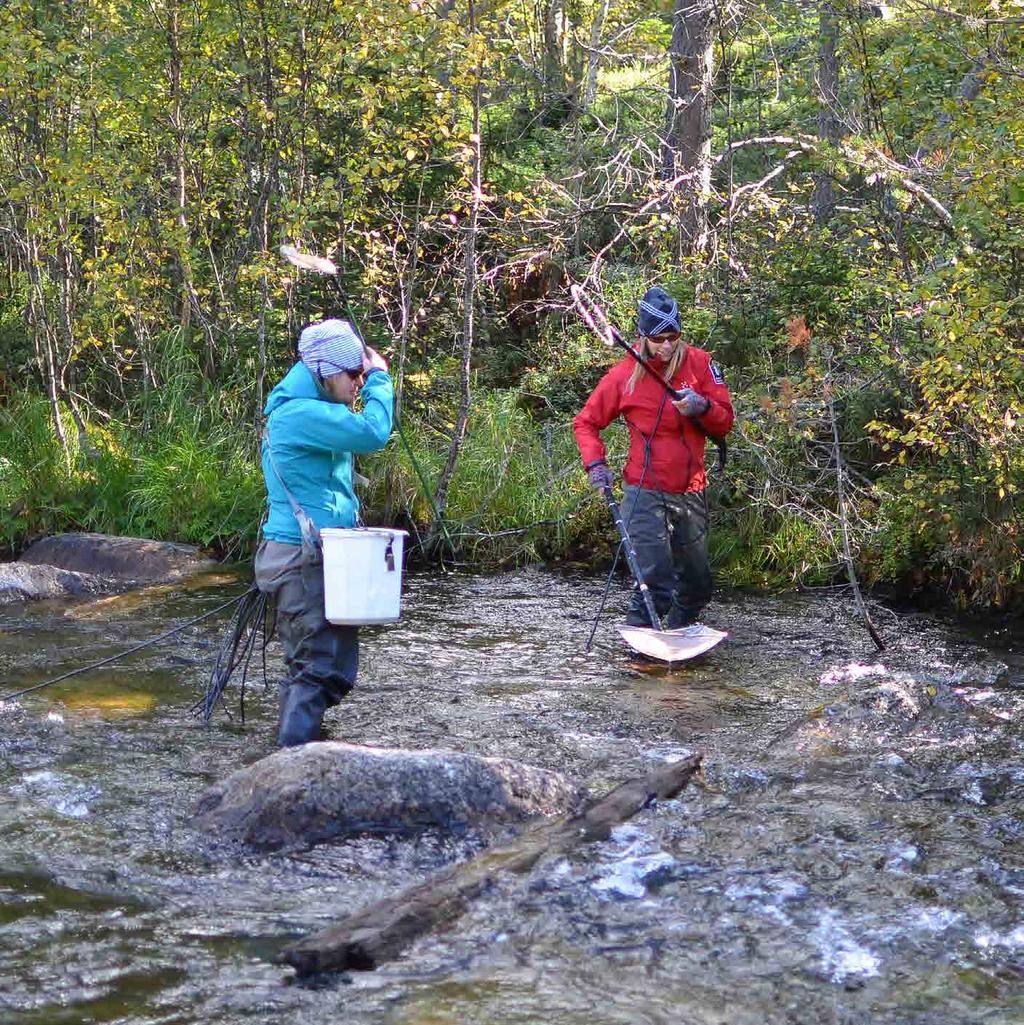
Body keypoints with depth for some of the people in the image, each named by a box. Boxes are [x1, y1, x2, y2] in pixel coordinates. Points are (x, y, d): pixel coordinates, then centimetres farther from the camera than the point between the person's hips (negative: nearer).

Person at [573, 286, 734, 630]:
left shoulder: (700, 363, -1)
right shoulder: (624, 375, -5)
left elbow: (724, 423, 1)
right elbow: (586, 422, 7)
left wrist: (702, 408, -20)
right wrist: (594, 464, -8)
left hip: (691, 493, 3)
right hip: (645, 494, -3)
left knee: (697, 584, 15)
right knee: (656, 577, -15)